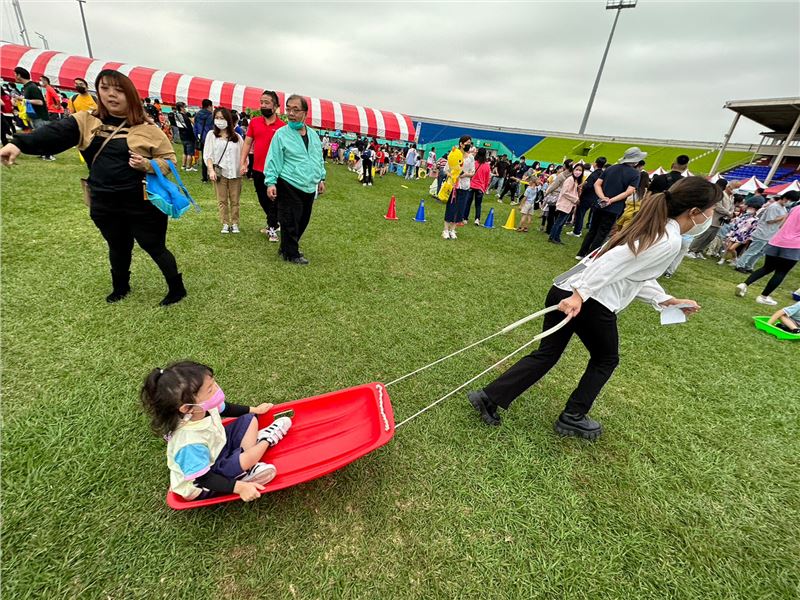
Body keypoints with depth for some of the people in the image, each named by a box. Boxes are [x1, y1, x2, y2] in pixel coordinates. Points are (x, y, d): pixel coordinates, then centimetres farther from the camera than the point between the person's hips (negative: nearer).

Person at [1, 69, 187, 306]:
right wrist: (19, 143, -24)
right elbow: (52, 134, -7)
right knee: (118, 248, 20)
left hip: (142, 204, -4)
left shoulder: (146, 128, -5)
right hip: (105, 205, 5)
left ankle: (177, 288, 21)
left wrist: (148, 165, -21)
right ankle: (120, 287, 42)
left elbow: (169, 159, -2)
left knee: (155, 248, 4)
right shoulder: (86, 122, 5)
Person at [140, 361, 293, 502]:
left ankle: (250, 469, -6)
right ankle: (267, 439, 2)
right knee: (244, 460, -30)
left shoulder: (203, 407, -20)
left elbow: (224, 409, 4)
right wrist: (239, 487, -31)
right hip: (201, 485, -7)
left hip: (218, 448, 8)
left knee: (250, 420, 1)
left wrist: (253, 409, 11)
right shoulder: (190, 444, -41)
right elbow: (203, 478, -31)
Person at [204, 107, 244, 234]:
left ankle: (235, 224, 12)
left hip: (235, 173, 0)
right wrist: (211, 170, -10)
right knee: (222, 200, 4)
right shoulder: (211, 135, 6)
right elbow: (207, 154, 1)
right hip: (219, 172, 0)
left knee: (235, 200, 4)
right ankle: (225, 224, 10)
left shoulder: (236, 136, 7)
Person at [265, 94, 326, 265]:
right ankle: (291, 254, 11)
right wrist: (271, 182, -13)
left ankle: (287, 248, 31)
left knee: (303, 220, 14)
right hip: (289, 187, -6)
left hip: (309, 187, 6)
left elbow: (319, 158, 20)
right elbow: (274, 160, -7)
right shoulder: (281, 134, -5)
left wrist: (321, 179, 17)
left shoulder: (313, 134, 12)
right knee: (290, 222, -3)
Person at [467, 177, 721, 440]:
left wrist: (667, 301, 33)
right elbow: (611, 264, -20)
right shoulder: (669, 241, -6)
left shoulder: (648, 229, 23)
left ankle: (489, 397, 11)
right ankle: (572, 418, 29)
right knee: (606, 360, 20)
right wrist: (580, 295, -27)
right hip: (591, 303, -8)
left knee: (547, 354, 15)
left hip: (564, 291, 8)